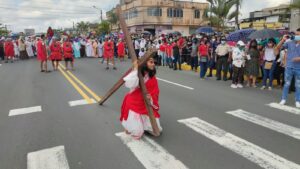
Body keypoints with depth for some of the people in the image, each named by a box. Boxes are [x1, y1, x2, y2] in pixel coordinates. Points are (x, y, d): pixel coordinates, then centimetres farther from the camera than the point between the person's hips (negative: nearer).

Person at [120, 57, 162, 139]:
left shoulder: (153, 79, 0)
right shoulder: (137, 75, -14)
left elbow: (155, 94, 1)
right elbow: (129, 85, -34)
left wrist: (151, 98, -22)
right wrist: (135, 69, -33)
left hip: (146, 107, 5)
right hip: (134, 105, -5)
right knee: (137, 133, -14)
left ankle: (142, 121, 25)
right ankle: (131, 122, 19)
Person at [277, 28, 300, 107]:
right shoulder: (290, 43, -1)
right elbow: (278, 48, -1)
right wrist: (283, 40, -14)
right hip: (289, 67, 0)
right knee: (287, 84, 6)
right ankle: (283, 99, 16)